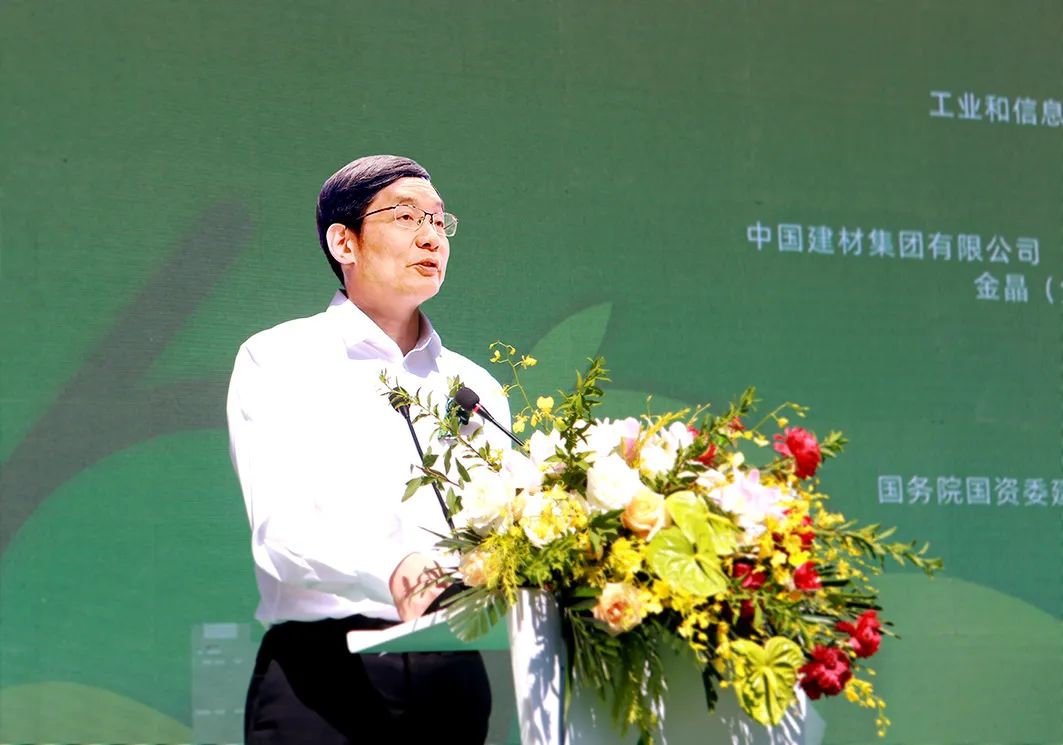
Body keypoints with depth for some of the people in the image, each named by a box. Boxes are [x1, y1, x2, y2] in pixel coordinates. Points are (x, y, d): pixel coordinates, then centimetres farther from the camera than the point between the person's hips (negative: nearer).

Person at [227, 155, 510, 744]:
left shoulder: (475, 387, 18)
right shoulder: (277, 361, 4)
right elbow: (279, 530, -11)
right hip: (321, 669, -4)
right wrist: (390, 571, -30)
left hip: (451, 675, 4)